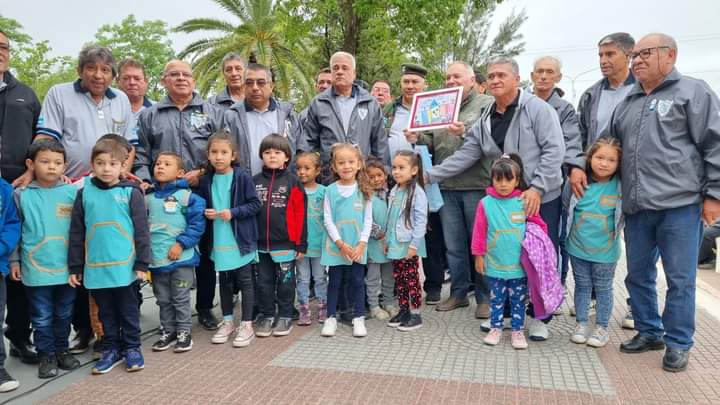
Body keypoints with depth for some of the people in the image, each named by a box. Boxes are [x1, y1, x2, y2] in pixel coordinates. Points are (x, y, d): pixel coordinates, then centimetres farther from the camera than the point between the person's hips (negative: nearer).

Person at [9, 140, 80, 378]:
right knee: (42, 317, 10)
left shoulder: (73, 193, -3)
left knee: (64, 314, 16)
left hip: (66, 267, 1)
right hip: (36, 269, -1)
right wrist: (14, 261, 2)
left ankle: (62, 350, 32)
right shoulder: (22, 196, -3)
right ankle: (47, 355, 24)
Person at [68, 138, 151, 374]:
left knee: (128, 310, 10)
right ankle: (111, 349, 29)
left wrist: (142, 263, -8)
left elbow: (141, 230, -5)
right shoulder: (85, 193, 3)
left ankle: (132, 348, 23)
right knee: (106, 312, 15)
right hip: (95, 267, 3)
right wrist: (75, 267, 6)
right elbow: (76, 233, 7)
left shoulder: (131, 192, -5)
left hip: (125, 266, -3)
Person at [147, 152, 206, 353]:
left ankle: (184, 332, 18)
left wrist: (181, 243, -17)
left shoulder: (187, 196, -7)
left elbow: (197, 224, -11)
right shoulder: (148, 198, 8)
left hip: (181, 258, -5)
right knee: (163, 300, 16)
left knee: (180, 299, 5)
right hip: (156, 259, 5)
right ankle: (167, 331, 30)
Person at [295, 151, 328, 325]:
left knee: (320, 277, 12)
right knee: (302, 278, 10)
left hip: (318, 241, -1)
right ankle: (304, 310, 19)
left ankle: (323, 309, 23)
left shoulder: (323, 191, -5)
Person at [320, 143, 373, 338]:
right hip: (335, 245, 0)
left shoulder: (364, 190, 0)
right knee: (334, 282, 9)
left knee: (357, 281, 8)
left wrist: (362, 244, -9)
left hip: (358, 246, 1)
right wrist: (340, 243, -12)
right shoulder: (331, 190, -3)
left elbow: (368, 220, 1)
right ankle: (331, 318, 21)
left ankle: (359, 318, 20)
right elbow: (328, 220, -4)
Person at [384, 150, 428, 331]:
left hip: (409, 246, -7)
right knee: (398, 278, 14)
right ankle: (404, 310, 26)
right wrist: (388, 240, 14)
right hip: (395, 245, 7)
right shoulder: (394, 191, 9)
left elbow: (421, 221, -16)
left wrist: (414, 245, -19)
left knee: (412, 279, 1)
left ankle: (415, 315, 11)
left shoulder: (417, 192, -14)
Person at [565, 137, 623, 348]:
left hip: (605, 251, -1)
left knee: (603, 289, 11)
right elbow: (567, 206, 7)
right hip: (578, 248, 1)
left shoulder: (620, 186, -10)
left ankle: (602, 327, 25)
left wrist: (615, 230, -2)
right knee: (582, 286, 14)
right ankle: (581, 323, 27)